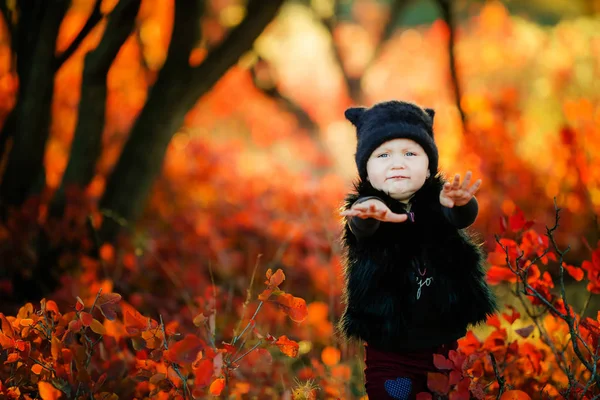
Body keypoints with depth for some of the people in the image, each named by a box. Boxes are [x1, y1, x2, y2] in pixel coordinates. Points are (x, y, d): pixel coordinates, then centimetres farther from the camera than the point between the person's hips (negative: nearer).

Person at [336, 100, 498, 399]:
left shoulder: (436, 201, 0)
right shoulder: (364, 207, -5)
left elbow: (463, 216, -20)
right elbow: (361, 226, -27)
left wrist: (457, 202, -46)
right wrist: (370, 211, -52)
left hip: (447, 342, 1)